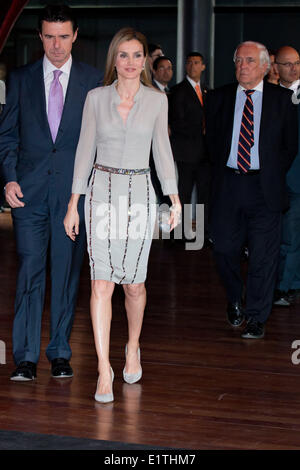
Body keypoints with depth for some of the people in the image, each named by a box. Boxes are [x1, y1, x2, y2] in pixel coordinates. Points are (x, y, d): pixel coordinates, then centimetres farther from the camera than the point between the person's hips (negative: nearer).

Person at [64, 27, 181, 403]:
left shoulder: (157, 100, 3)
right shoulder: (96, 98, 2)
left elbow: (162, 149, 9)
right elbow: (85, 150, 4)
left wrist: (174, 197, 2)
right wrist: (73, 203, 3)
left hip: (139, 194, 1)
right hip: (102, 191, 0)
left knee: (134, 285, 7)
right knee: (101, 284, -6)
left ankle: (133, 348, 33)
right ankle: (104, 368, -3)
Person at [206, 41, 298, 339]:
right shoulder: (219, 98, 6)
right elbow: (212, 140, 13)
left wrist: (272, 176, 3)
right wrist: (222, 173, 7)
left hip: (264, 187, -2)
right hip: (228, 183, 2)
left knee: (263, 255, 2)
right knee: (225, 248, 6)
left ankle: (256, 318, 15)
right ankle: (235, 302, 33)